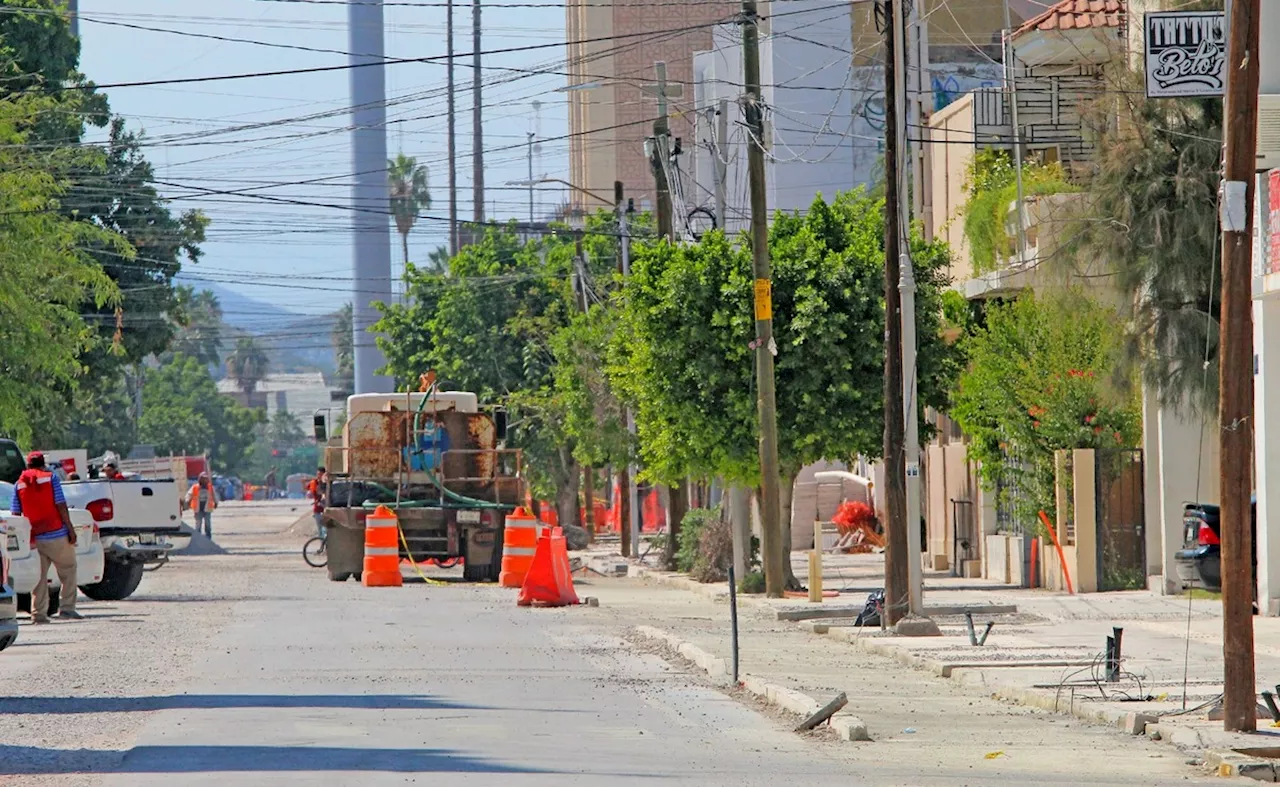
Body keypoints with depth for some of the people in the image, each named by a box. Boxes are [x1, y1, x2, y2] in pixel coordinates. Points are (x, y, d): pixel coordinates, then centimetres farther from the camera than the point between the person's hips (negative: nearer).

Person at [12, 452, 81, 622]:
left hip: (34, 538, 3)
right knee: (68, 570, 8)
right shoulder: (50, 478, -2)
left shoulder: (19, 484, 7)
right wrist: (71, 529, -5)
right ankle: (66, 607, -1)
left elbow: (16, 513, 6)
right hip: (56, 534, -3)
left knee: (38, 576, 7)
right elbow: (61, 506, -8)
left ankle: (38, 613, 2)